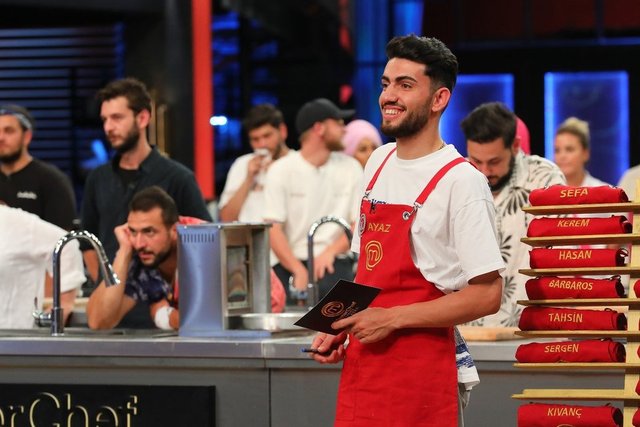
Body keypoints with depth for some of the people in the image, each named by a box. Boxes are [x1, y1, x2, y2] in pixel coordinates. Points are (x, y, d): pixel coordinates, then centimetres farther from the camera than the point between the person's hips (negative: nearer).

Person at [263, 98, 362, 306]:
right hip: (291, 267, -1)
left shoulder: (350, 168, 7)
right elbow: (273, 229, -6)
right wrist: (299, 271, -18)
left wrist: (331, 251, -15)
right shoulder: (281, 170, 0)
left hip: (334, 266, 1)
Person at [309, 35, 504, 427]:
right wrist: (339, 331, 6)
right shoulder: (379, 163, 11)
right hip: (360, 362, 7)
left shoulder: (461, 181, -11)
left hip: (421, 372, -6)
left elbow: (487, 295, -15)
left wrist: (391, 319, -17)